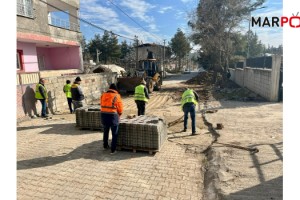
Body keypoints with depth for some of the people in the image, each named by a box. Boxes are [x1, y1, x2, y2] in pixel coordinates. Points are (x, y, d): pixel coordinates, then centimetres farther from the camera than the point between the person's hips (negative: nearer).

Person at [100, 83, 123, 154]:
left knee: (105, 132, 24)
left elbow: (102, 105, 8)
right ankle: (113, 150, 11)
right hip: (113, 116, -5)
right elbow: (120, 108, -5)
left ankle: (105, 146, 40)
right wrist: (119, 114, 14)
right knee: (114, 134, 8)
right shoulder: (116, 96, -8)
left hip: (104, 115, 5)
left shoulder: (103, 95, 5)